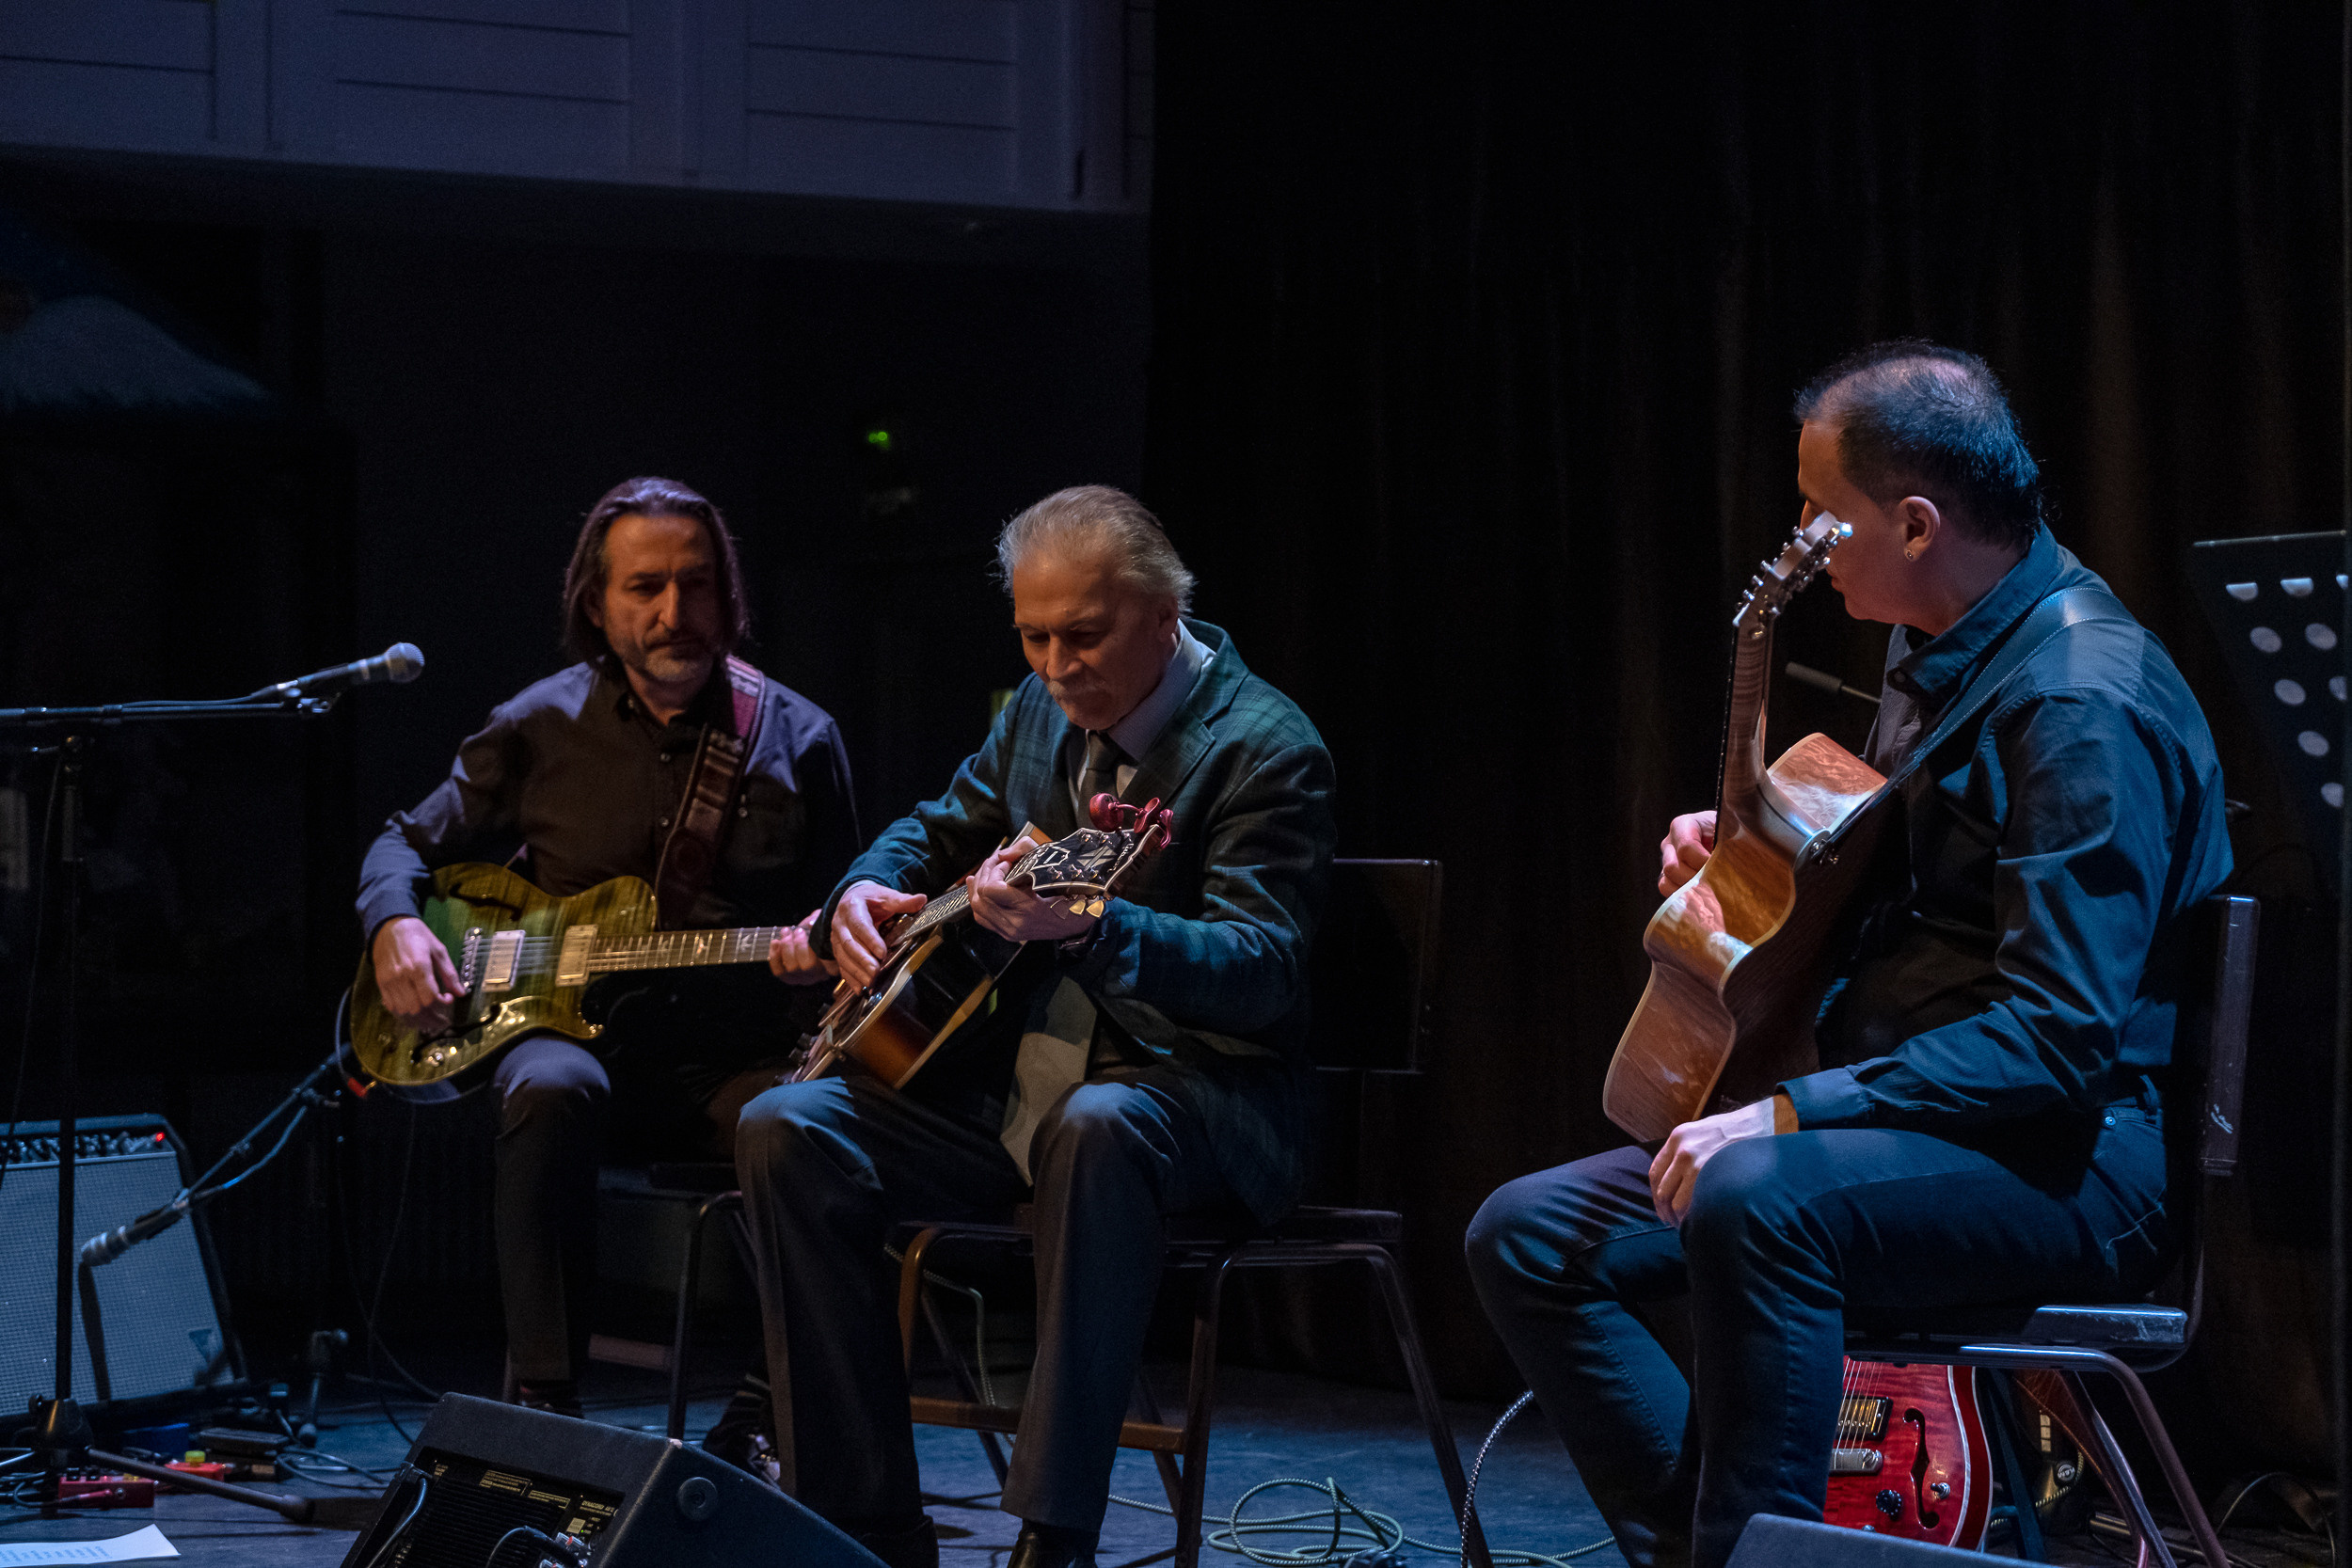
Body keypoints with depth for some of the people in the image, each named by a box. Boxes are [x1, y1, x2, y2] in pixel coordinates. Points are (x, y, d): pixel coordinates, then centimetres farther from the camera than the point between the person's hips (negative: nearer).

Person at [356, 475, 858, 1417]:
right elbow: (409, 842, 19)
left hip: (732, 1057, 0)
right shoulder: (541, 728, 9)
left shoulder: (796, 739, 8)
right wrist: (396, 924, -3)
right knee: (549, 1090, -37)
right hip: (579, 1033, 0)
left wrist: (820, 945, -11)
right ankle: (544, 1401, -32)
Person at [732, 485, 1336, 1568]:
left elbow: (1264, 971, -24)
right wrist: (866, 890, 3)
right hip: (1016, 1071, 7)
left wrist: (1087, 927, -41)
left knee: (1093, 1127, -41)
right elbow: (942, 827, 28)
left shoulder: (1263, 746, -12)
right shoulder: (1041, 710, 10)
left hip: (1195, 1090, -7)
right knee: (788, 1131, -14)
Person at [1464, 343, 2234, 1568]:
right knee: (1528, 1236, 0)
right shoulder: (1937, 651, 13)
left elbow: (2060, 1037, -26)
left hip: (2062, 1161, -10)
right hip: (1897, 1124, 10)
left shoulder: (2083, 703, -19)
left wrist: (1788, 1115, -27)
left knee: (1757, 1201, -39)